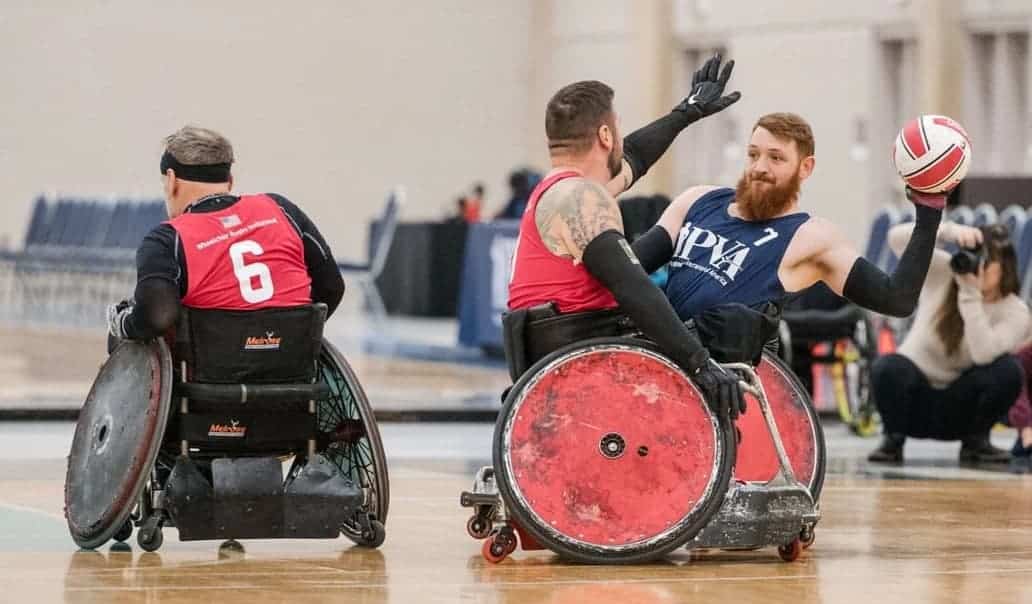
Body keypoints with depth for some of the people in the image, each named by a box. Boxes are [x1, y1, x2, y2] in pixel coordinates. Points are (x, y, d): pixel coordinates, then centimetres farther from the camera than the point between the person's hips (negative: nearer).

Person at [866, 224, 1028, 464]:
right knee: (889, 367, -35)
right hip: (914, 399, 0)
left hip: (960, 408, 0)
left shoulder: (1015, 312, -11)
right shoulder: (943, 273, -8)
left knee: (1008, 368, -28)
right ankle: (893, 439, -7)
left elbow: (983, 354, -31)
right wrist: (951, 231, -38)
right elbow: (897, 238, -23)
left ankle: (975, 441, -4)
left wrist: (971, 294, -33)